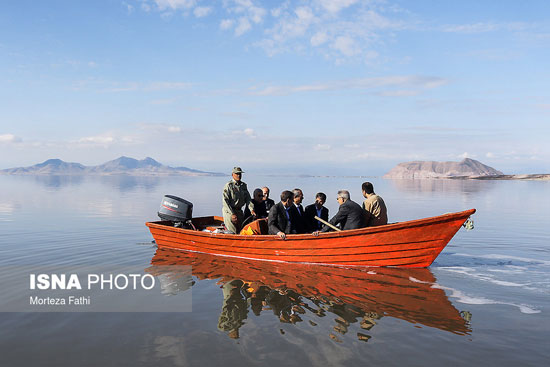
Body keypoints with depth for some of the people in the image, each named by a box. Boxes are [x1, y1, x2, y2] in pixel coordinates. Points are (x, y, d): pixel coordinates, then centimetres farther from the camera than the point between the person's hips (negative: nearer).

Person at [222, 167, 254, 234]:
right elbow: (225, 201, -14)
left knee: (241, 230, 9)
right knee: (233, 232, -7)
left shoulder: (243, 185, 10)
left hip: (239, 211, 6)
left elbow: (248, 198, 7)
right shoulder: (228, 185, -10)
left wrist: (251, 209, -9)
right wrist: (232, 214, -19)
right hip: (229, 211, -6)